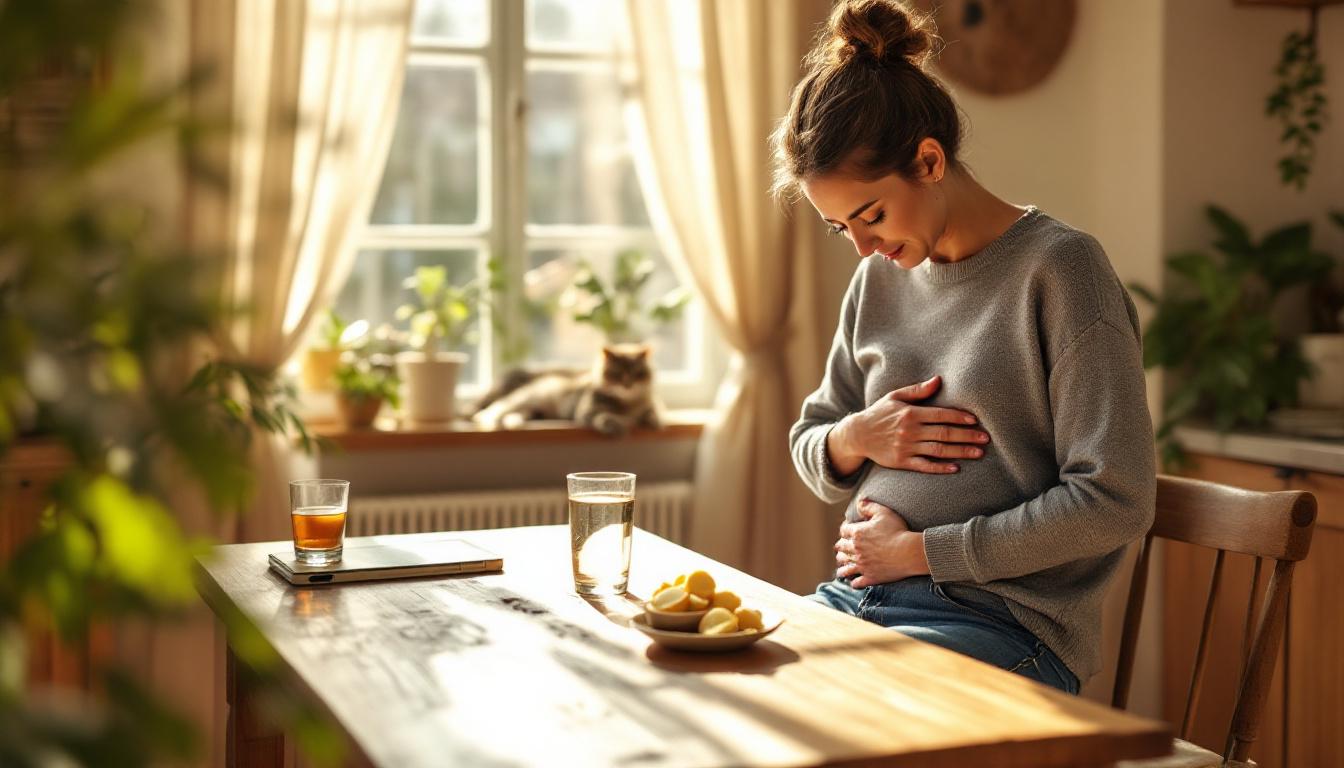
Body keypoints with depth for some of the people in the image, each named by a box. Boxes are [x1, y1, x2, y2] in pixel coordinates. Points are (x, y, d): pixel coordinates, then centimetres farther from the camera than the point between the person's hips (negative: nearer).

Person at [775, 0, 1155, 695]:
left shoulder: (1059, 268, -8)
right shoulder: (879, 278, 12)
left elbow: (1113, 502, -15)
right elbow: (810, 453, 22)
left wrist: (918, 549, -11)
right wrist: (853, 439, -3)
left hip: (1001, 626, -6)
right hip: (857, 598, 6)